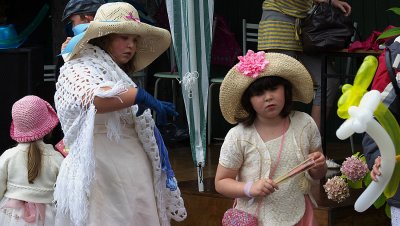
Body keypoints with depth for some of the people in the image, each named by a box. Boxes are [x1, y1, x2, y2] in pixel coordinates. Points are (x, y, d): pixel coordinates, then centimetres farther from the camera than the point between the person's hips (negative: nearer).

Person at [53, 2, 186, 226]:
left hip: (134, 177, 7)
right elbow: (89, 100, -24)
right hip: (102, 175, -7)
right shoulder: (78, 69, -1)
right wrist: (139, 95, -25)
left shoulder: (120, 77, 21)